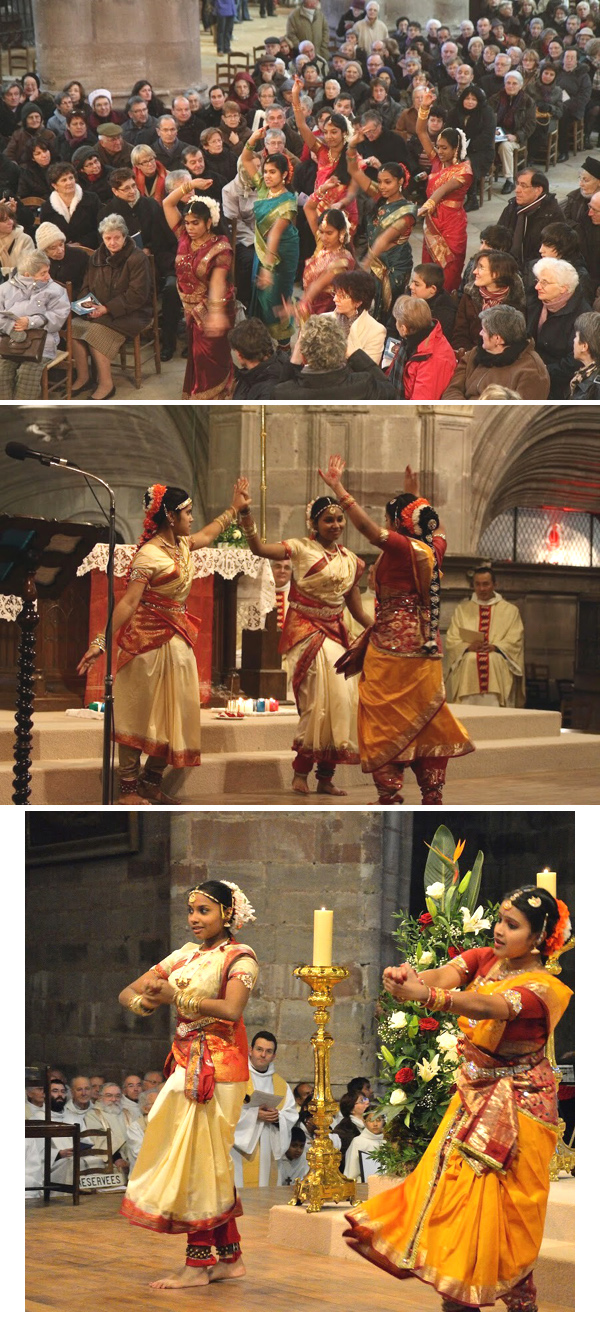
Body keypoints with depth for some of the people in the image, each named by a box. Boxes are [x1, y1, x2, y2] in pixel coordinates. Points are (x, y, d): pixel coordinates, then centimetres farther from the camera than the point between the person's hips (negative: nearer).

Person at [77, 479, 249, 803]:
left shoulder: (182, 545, 8)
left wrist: (234, 509, 43)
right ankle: (128, 787, 1)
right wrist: (101, 641, -32)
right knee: (139, 715, -3)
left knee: (173, 714, 8)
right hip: (148, 640, -9)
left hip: (177, 639, 9)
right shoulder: (149, 555, -19)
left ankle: (151, 782, 16)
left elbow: (208, 533, 32)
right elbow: (128, 603, -25)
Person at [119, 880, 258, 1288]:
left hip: (217, 1066, -7)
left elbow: (231, 1009, -23)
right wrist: (142, 1001, -13)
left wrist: (176, 996, -25)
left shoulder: (240, 958, -5)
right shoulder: (186, 956, 15)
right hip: (187, 1064, 7)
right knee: (211, 1163, 8)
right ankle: (229, 1258, 15)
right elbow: (127, 993, 11)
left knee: (200, 1159, -9)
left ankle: (199, 1264, -6)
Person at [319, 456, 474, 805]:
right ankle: (433, 793, 12)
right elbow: (437, 528, 29)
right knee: (425, 716, 12)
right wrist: (416, 497, 38)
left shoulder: (401, 547, -15)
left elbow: (367, 526, -25)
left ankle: (390, 793, -4)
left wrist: (338, 489, -20)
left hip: (392, 642, -7)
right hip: (426, 645, 7)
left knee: (385, 717, -1)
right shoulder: (434, 549, 5)